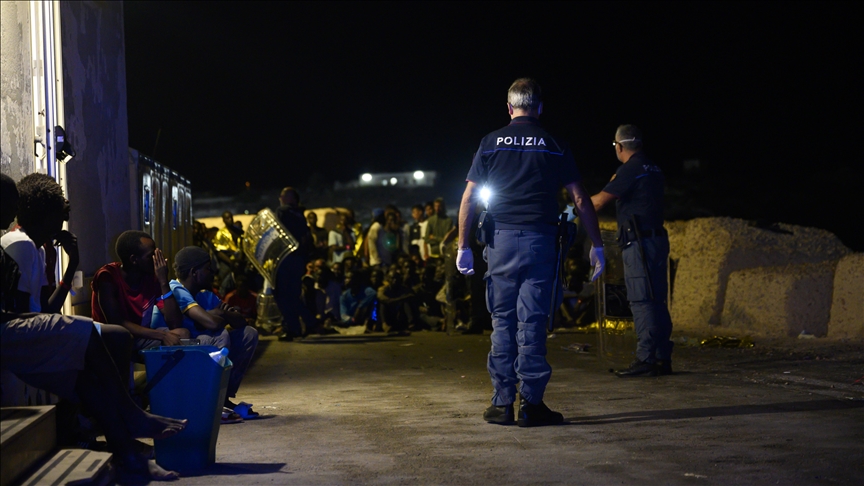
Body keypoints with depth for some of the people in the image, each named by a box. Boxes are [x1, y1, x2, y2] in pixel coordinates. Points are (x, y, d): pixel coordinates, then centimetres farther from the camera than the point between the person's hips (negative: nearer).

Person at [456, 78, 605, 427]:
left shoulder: (491, 143, 7)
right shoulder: (554, 146, 6)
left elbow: (469, 198, 3)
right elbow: (580, 199, 4)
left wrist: (463, 245, 7)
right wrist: (597, 245, 9)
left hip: (501, 240, 1)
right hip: (540, 240, -1)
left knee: (503, 320, 6)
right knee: (532, 320, 0)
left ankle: (502, 403, 8)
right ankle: (531, 403, 0)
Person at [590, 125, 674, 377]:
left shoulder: (630, 169, -11)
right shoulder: (653, 169, 16)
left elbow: (598, 202, -11)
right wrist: (616, 184, 44)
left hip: (638, 242, -9)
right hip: (657, 240, 9)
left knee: (641, 302, -10)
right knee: (656, 301, 10)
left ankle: (645, 359, -11)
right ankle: (662, 358, 12)